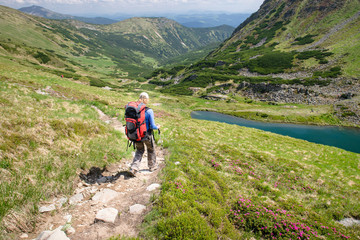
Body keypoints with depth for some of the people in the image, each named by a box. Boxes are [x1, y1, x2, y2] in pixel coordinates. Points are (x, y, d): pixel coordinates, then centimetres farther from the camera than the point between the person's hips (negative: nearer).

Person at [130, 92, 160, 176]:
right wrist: (157, 127, 3)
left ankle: (134, 167, 12)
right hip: (147, 135, -3)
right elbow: (152, 126, -18)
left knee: (139, 150, 24)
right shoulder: (149, 111, -20)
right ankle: (152, 166, 42)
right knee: (151, 150, 23)